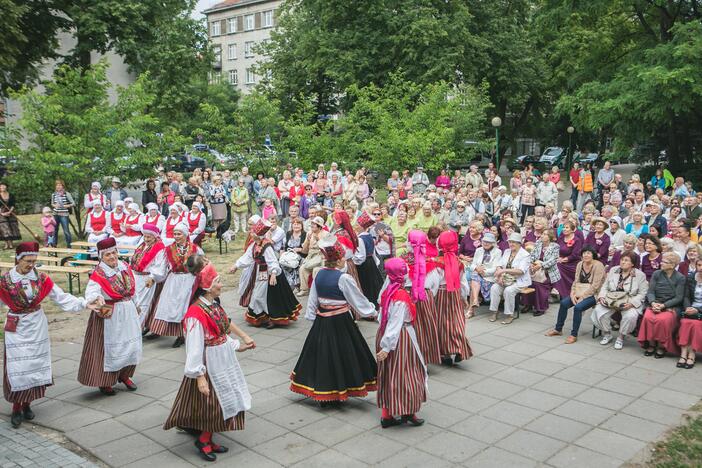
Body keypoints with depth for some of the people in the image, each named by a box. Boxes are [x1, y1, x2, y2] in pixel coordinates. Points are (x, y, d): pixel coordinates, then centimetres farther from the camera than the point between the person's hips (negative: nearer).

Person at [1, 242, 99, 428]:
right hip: (16, 329, -2)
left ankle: (27, 404, 23)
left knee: (35, 366, 7)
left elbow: (62, 297, -3)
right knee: (17, 368, -2)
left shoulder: (41, 278, -3)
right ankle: (16, 407, 13)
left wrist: (84, 304, -10)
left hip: (37, 328, 2)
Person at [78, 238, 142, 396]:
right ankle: (104, 382, 17)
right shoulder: (99, 274, -16)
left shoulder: (125, 267, 3)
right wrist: (97, 298, -53)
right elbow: (91, 291, -32)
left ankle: (124, 375, 32)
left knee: (131, 345, 13)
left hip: (128, 312, 6)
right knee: (109, 348, 2)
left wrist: (134, 306, 21)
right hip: (110, 316, -6)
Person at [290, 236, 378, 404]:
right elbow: (359, 300, -9)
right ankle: (336, 394, 16)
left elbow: (312, 300, 6)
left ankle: (322, 393, 24)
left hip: (321, 321, 6)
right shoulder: (344, 278, -18)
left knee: (321, 354, 13)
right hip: (340, 322, -6)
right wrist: (372, 311, 6)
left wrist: (311, 316, 17)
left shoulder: (319, 275, 0)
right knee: (340, 355, 7)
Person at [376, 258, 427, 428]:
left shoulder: (387, 291, 0)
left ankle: (386, 415, 21)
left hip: (384, 333, 8)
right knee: (403, 374, 7)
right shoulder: (401, 297, -24)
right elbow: (395, 324, -24)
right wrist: (386, 347, -24)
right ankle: (408, 412, 21)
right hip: (400, 337, -8)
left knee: (388, 375, 13)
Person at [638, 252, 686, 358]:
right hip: (655, 304, 3)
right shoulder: (656, 274, 7)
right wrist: (653, 303, -17)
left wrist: (663, 305, -17)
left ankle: (662, 347, -14)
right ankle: (651, 344, -12)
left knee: (663, 319, -33)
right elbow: (650, 292, 3)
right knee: (648, 317, -29)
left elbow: (678, 298, -6)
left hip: (672, 307, -3)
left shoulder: (680, 278, -1)